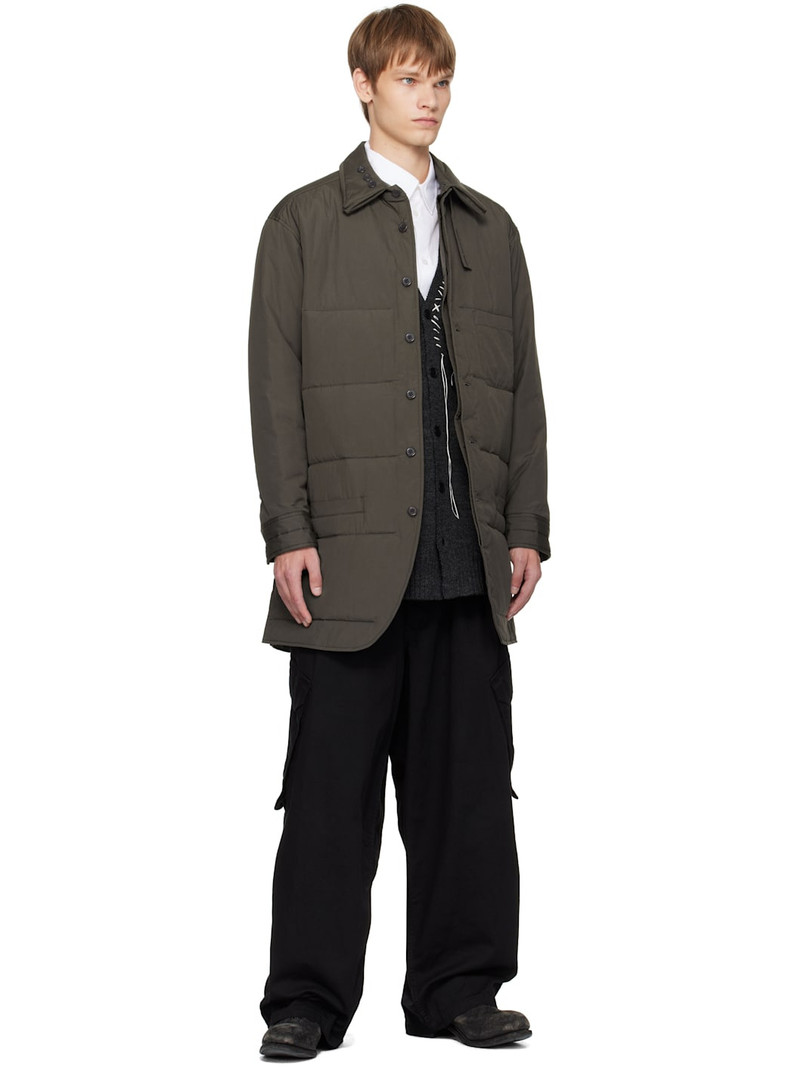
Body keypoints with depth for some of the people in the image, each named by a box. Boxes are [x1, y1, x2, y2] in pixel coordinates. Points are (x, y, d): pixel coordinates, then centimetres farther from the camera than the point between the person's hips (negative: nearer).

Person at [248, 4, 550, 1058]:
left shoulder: (490, 229, 16)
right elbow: (276, 385, -1)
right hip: (351, 553, -3)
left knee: (467, 780, 6)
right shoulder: (305, 222, 5)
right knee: (333, 783, 0)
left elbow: (522, 386, 14)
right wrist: (288, 533, -9)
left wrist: (528, 527, 5)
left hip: (471, 562, 4)